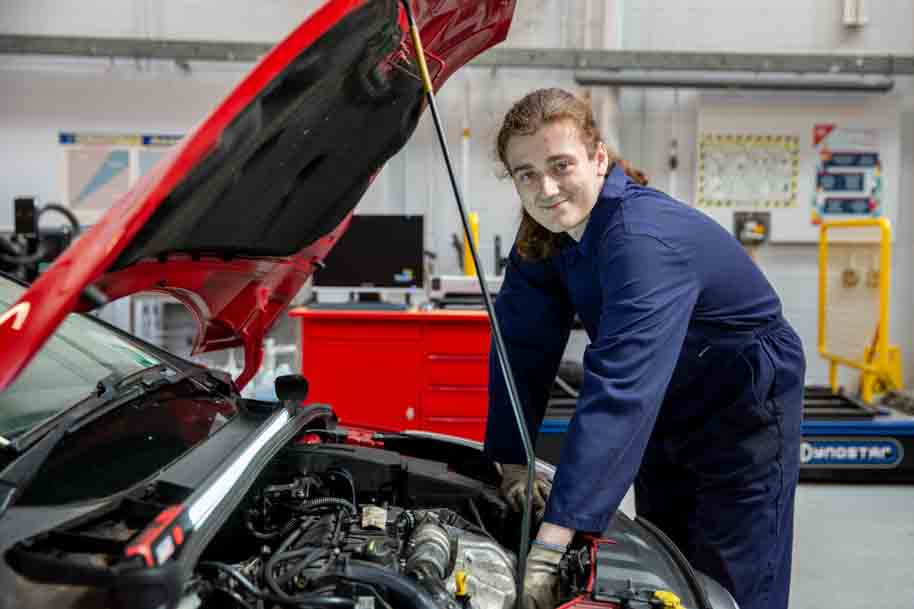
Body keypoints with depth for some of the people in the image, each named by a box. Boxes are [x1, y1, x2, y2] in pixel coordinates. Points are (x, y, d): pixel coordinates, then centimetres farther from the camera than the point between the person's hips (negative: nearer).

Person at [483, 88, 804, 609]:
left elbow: (621, 387, -45)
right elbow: (523, 346, -6)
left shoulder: (646, 238, -36)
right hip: (666, 417, 7)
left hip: (743, 412, -7)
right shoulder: (543, 236, -11)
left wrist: (549, 546, -49)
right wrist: (512, 461, -12)